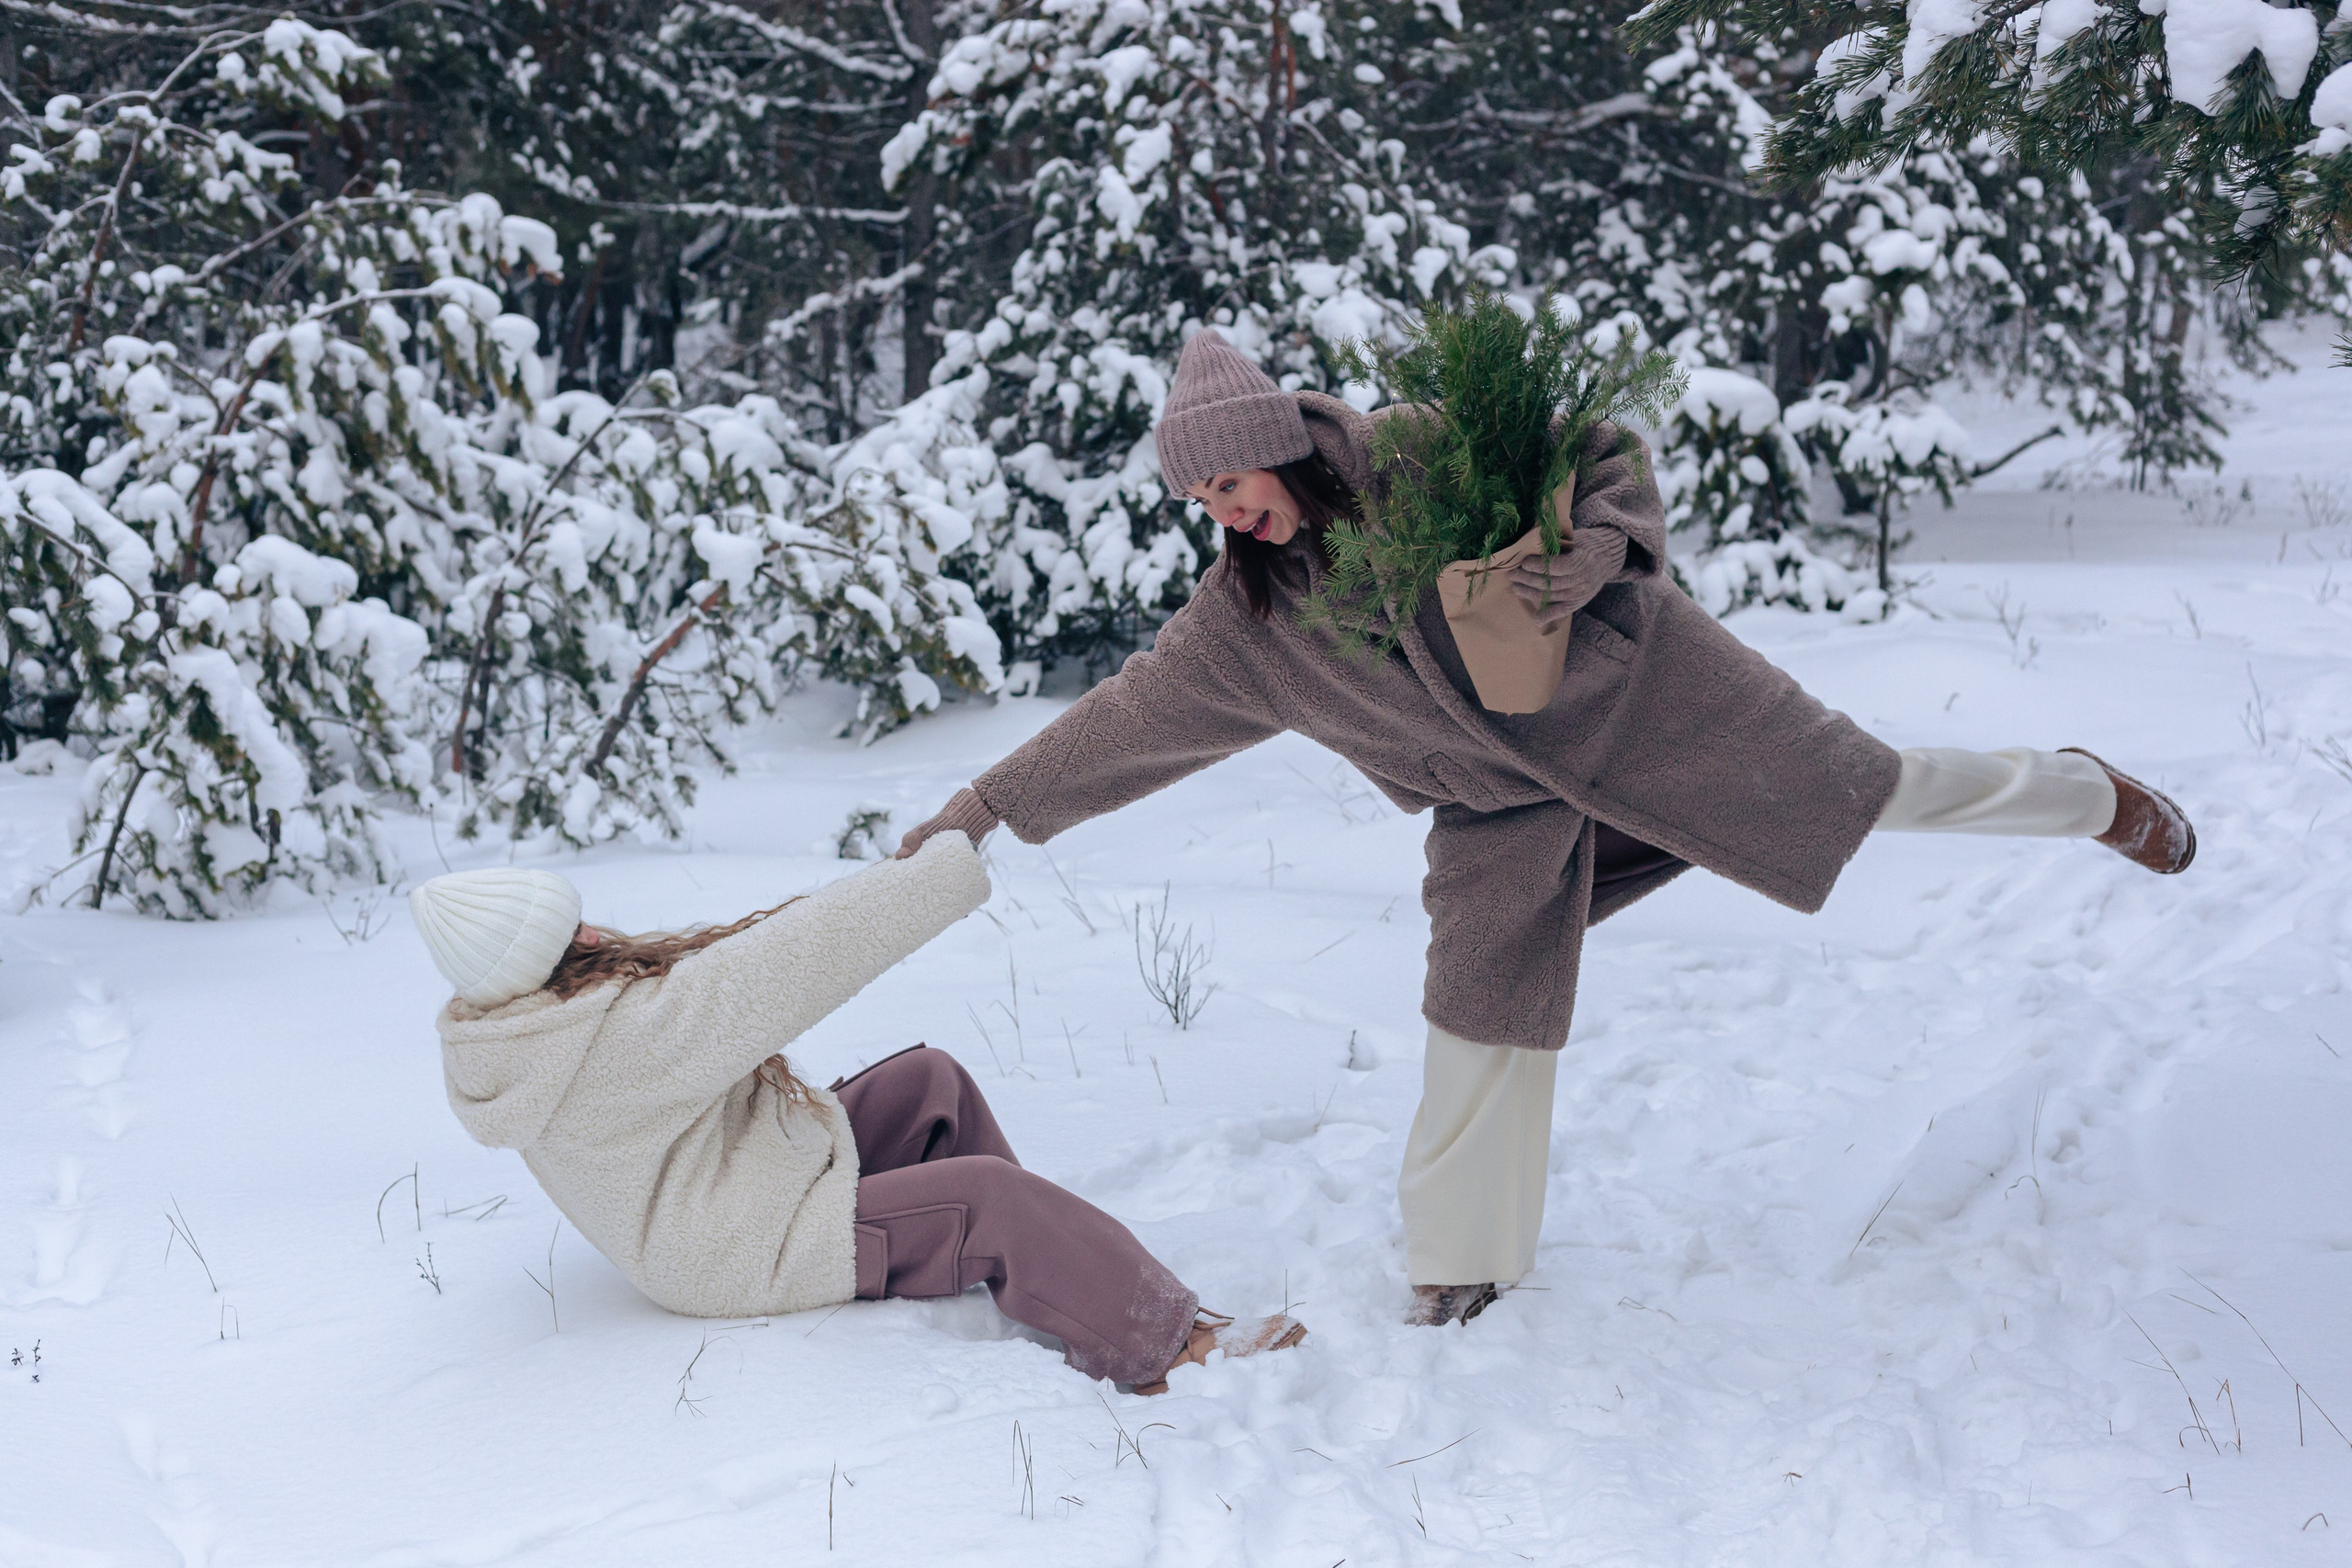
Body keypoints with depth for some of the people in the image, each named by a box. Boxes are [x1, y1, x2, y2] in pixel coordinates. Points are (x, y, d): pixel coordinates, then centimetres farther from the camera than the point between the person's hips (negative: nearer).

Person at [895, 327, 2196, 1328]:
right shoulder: (1245, 615, -7)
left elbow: (1606, 453, -12)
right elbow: (1132, 712, -2)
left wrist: (1597, 551, -32)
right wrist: (996, 800, -5)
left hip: (1626, 686, -3)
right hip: (1502, 796, 3)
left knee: (1863, 790, 2)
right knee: (1482, 1004, -2)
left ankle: (2090, 797, 27)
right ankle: (1458, 1262, 11)